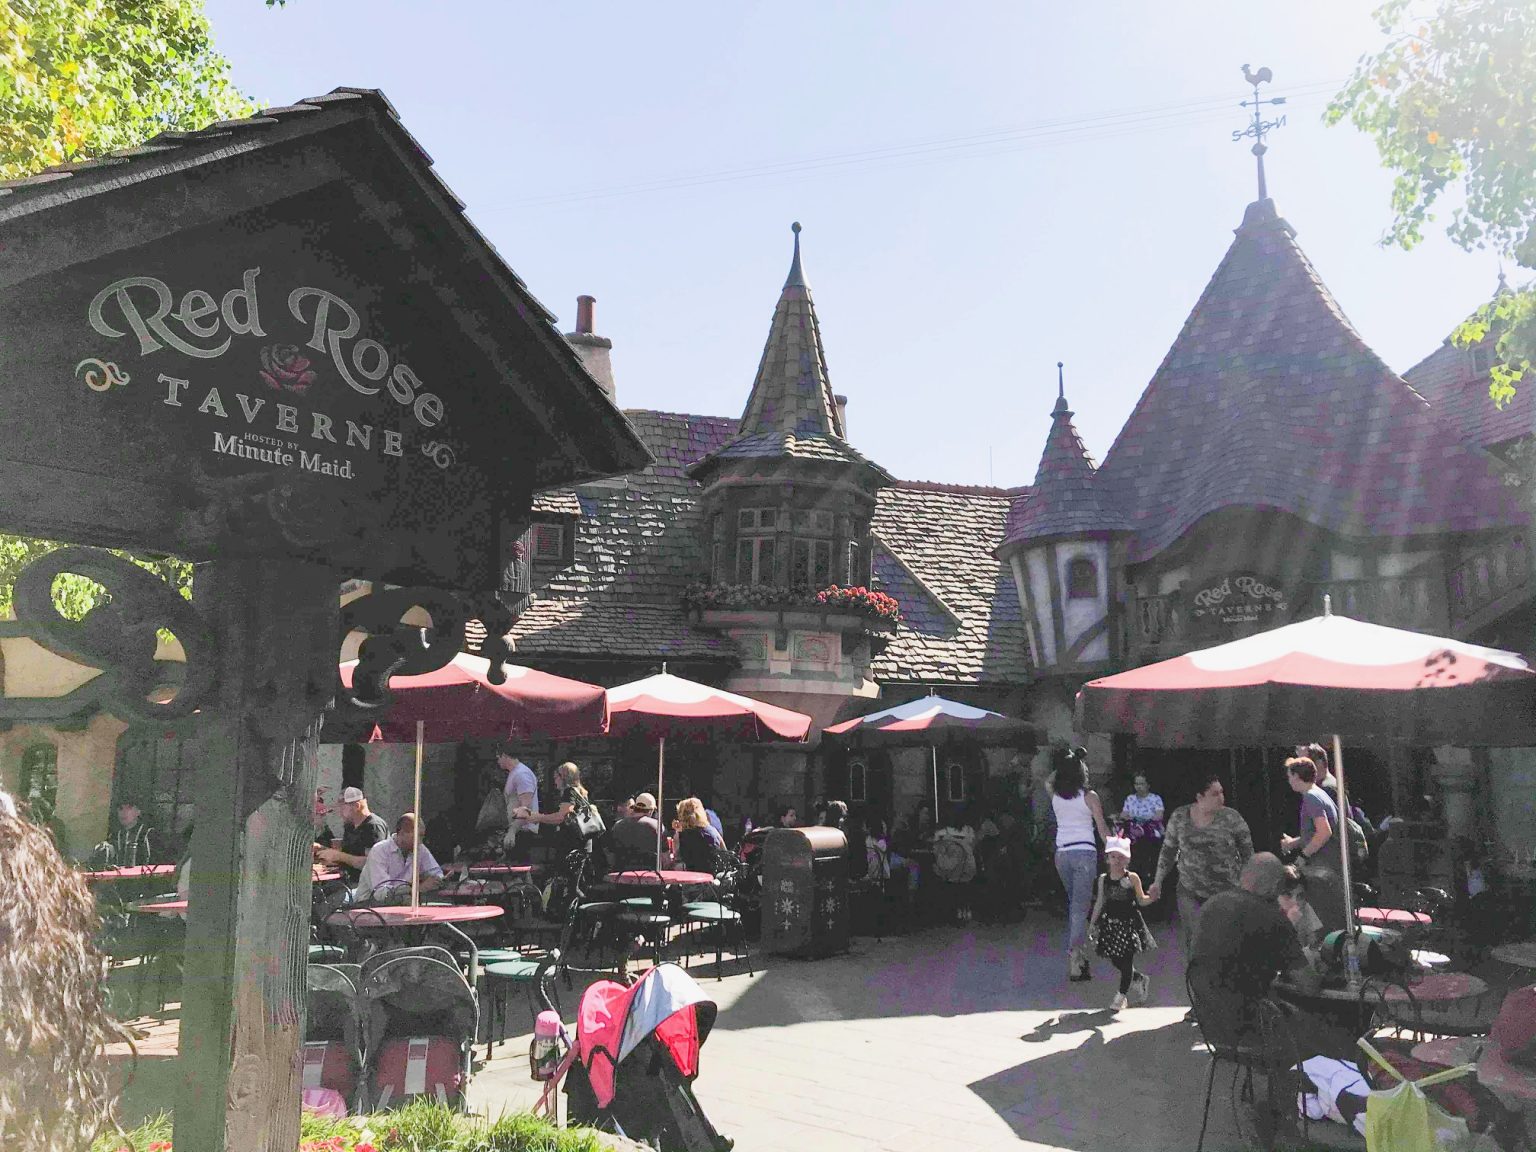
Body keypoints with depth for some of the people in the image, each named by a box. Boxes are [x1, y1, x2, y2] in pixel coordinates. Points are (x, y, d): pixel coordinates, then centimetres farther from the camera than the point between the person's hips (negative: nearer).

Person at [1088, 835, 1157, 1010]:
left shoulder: (1132, 878, -8)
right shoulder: (1103, 879, 1)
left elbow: (1141, 900, -2)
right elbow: (1100, 902, 8)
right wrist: (1092, 923, 9)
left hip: (1129, 922, -3)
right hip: (1110, 923, 3)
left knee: (1126, 960, 0)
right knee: (1115, 960, 7)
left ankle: (1122, 994, 15)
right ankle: (1138, 979, 35)